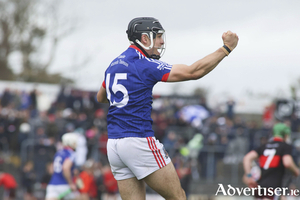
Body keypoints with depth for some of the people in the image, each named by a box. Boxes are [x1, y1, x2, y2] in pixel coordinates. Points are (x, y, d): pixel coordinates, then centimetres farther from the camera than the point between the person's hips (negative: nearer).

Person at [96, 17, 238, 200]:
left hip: (114, 144, 8)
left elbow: (101, 97, 33)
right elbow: (193, 72, -12)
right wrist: (226, 48, -6)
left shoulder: (114, 65, 14)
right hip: (139, 142, -8)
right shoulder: (144, 65, -10)